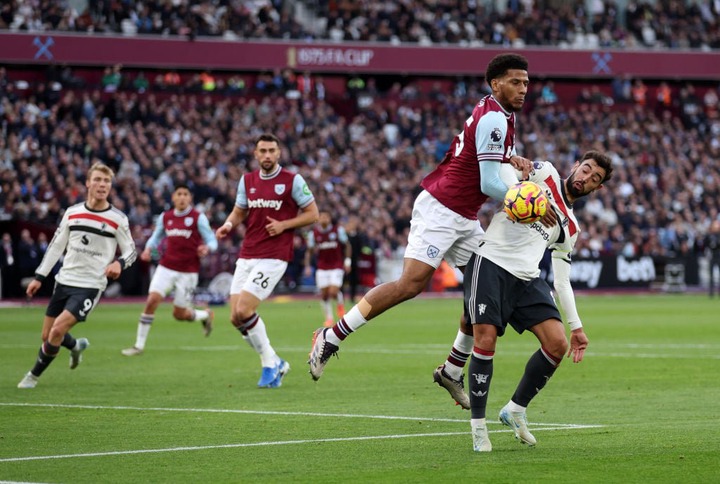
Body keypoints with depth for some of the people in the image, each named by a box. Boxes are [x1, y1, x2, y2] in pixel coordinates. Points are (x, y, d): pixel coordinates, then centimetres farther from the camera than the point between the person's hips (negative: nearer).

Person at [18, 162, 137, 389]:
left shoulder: (118, 219, -6)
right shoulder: (72, 212, 4)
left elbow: (131, 251, 2)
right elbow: (56, 246, 12)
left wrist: (119, 263, -21)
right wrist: (39, 277, 8)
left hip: (91, 286, -4)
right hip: (64, 281, 4)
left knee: (57, 331, -19)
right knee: (47, 336, 8)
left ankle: (34, 375, 2)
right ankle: (77, 346, 42)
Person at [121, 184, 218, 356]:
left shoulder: (198, 218, -5)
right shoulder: (165, 217, 6)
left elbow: (212, 241, -4)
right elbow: (156, 237, 19)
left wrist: (207, 248, -28)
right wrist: (148, 249, -2)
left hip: (188, 271, -3)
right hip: (166, 267, 3)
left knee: (179, 314, 2)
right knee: (151, 301, -15)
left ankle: (205, 315, 37)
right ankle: (139, 345, -6)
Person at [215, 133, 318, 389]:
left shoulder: (293, 180, -4)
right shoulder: (247, 180, 11)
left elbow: (312, 214, 0)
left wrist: (284, 225, -13)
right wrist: (229, 224, -3)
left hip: (273, 257, -6)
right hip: (246, 257, 6)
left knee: (243, 311, -18)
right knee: (236, 318, -1)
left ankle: (270, 363, 1)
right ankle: (274, 363, 16)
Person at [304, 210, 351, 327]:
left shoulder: (338, 230, -4)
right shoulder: (313, 233, 0)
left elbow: (347, 245, 5)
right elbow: (309, 251, 8)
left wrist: (347, 261, -3)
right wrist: (308, 266, -1)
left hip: (337, 266, -2)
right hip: (322, 268, 2)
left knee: (333, 292, -15)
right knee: (324, 294, 0)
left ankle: (340, 304, 20)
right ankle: (329, 318, 15)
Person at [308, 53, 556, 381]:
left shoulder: (503, 114, 11)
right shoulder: (493, 119, -18)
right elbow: (489, 184, -21)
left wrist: (513, 159, 3)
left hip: (464, 219, 10)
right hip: (440, 211, -10)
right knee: (411, 284, -17)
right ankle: (331, 337, -10)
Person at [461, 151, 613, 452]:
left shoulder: (570, 227, 21)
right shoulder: (544, 173, 7)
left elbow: (561, 280, 23)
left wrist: (576, 326, 17)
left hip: (527, 279, 6)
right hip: (490, 264, -6)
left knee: (558, 344, -9)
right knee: (485, 341, -19)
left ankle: (515, 410, 10)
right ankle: (478, 425, -2)